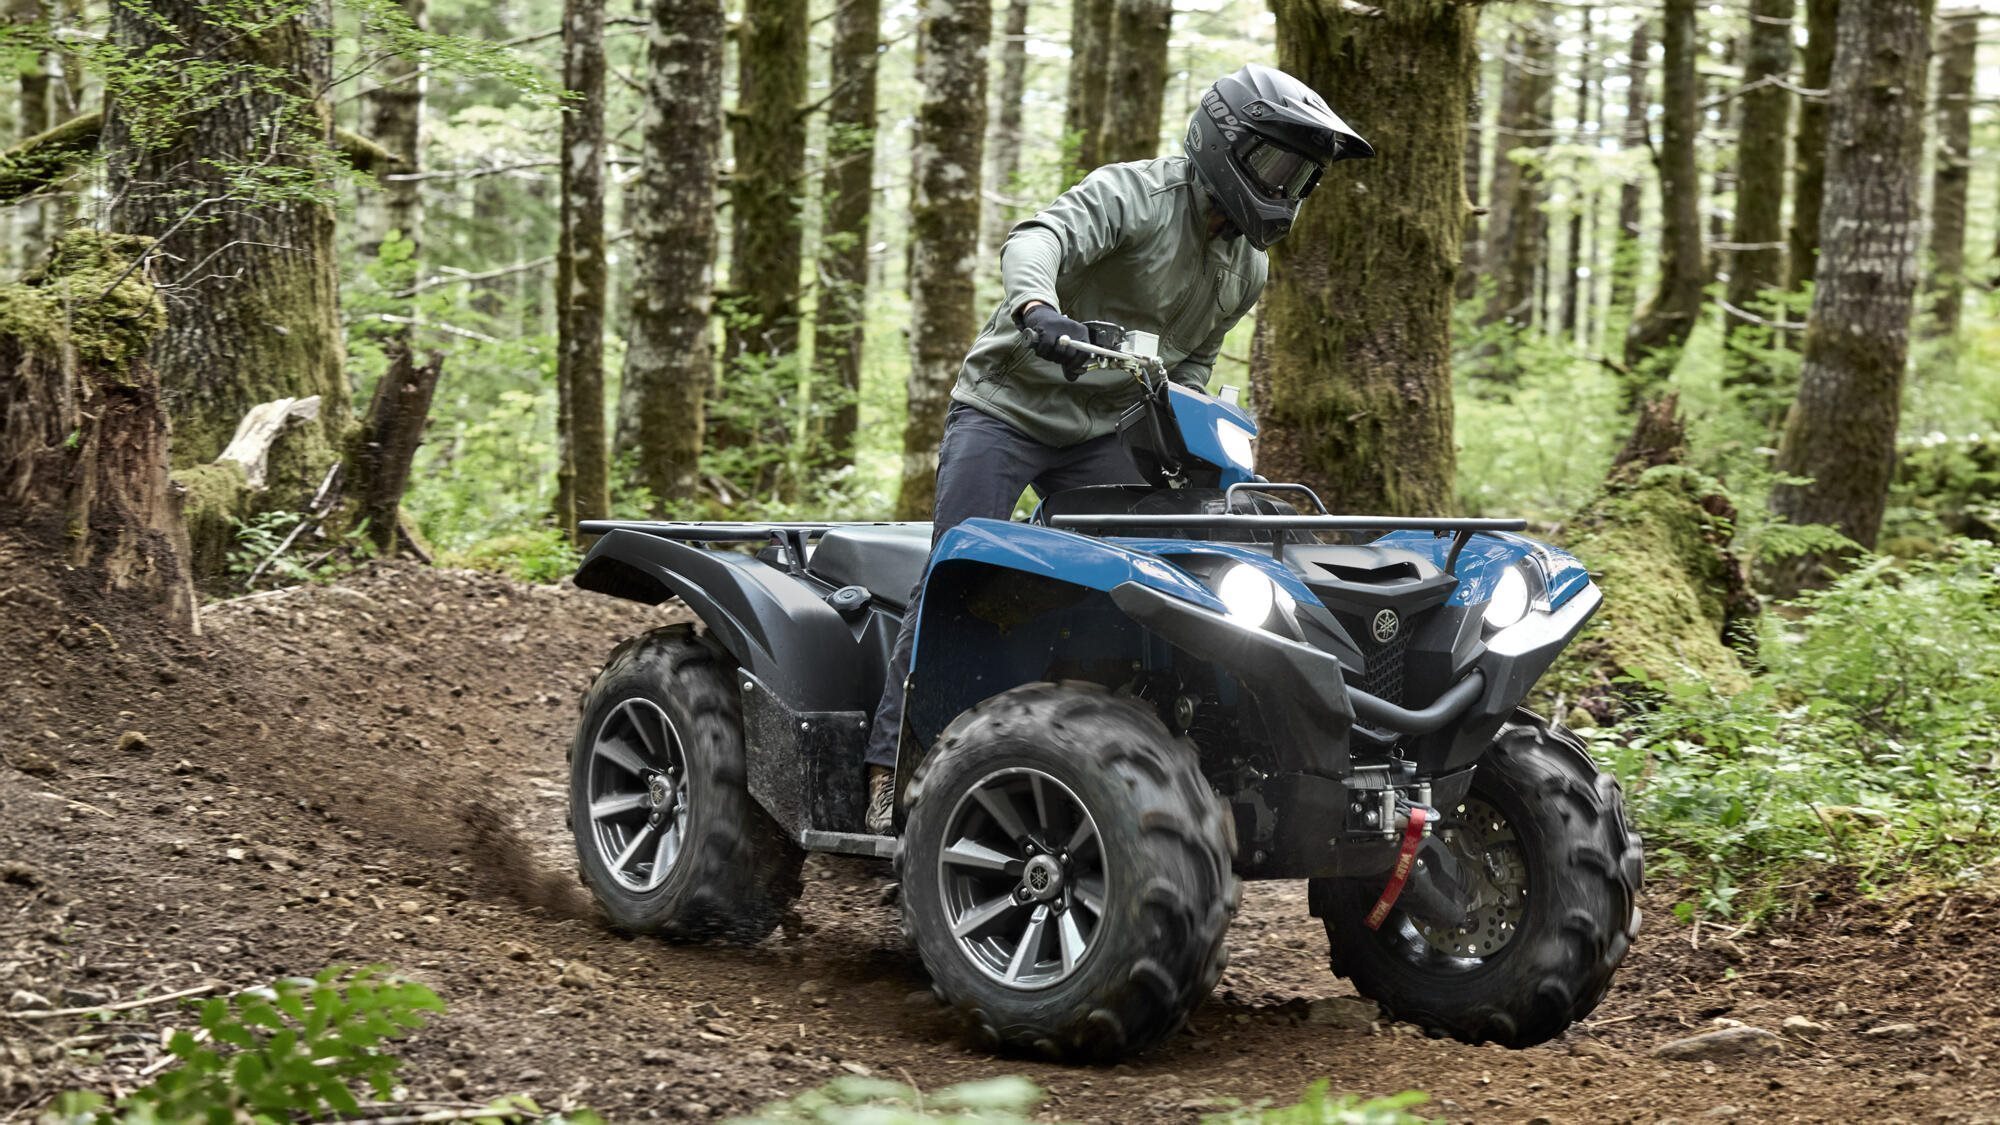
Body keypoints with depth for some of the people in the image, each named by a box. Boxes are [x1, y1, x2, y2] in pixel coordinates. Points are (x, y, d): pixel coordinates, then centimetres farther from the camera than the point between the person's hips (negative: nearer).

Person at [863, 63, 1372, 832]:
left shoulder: (1246, 269, 7)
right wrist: (1037, 309, -57)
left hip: (1100, 433, 7)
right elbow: (1037, 240, -35)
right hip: (1006, 405, -7)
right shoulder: (1134, 194, -17)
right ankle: (891, 773, -13)